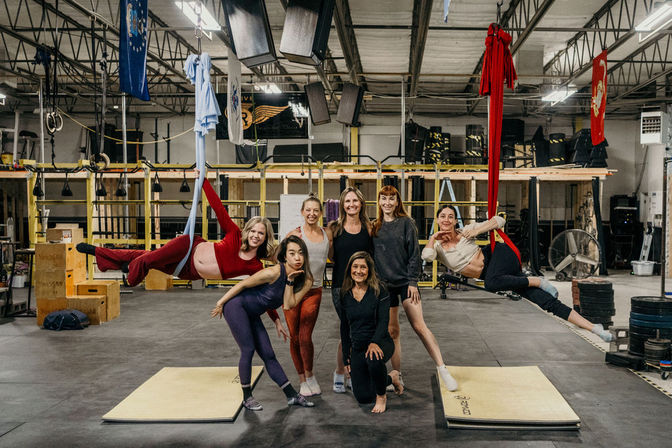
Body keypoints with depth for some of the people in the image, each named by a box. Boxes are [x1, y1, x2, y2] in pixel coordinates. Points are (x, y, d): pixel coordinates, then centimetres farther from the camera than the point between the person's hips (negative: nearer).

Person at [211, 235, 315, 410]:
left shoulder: (305, 281, -6)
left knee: (268, 355, 6)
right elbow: (243, 284, -16)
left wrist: (290, 281, -22)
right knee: (248, 349, -8)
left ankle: (292, 395, 10)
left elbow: (288, 305, -13)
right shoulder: (274, 273, -26)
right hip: (236, 305, -6)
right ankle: (247, 397, 7)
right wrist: (221, 303, -9)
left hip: (252, 315, 6)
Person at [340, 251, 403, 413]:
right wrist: (346, 358, 10)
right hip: (357, 347, 4)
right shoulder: (345, 294, 4)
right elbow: (344, 328, 10)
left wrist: (374, 343, -33)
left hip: (381, 342, -4)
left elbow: (383, 321, -15)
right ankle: (390, 378, 29)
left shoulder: (379, 291, -8)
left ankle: (381, 396, -9)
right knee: (363, 397, -2)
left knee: (374, 359, -40)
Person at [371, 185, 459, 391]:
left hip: (405, 281, -3)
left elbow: (414, 254, -3)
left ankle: (443, 370, -4)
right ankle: (397, 376, 14)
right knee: (392, 331, 6)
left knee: (419, 326, -9)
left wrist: (412, 281, -9)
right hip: (383, 284, 3)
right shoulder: (374, 227, 9)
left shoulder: (406, 223, -1)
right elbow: (370, 256, 11)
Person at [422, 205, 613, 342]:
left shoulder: (465, 231, -1)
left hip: (500, 255, -3)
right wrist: (434, 237, -10)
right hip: (489, 274, 3)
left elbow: (499, 220, -1)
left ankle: (538, 281, -14)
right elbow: (426, 256, -20)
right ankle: (594, 328, -6)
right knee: (547, 302, -7)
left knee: (492, 282, -39)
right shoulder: (438, 247, 3)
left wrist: (477, 230, -11)